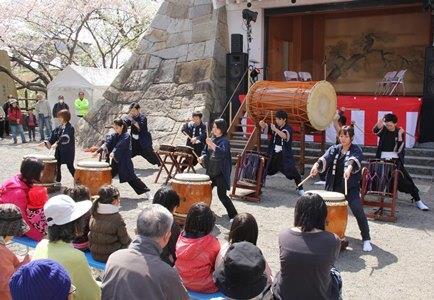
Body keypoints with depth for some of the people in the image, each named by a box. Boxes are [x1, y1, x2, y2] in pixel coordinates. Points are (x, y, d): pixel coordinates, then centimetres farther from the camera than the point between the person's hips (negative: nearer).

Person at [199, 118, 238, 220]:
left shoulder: (224, 141, -14)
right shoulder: (212, 139, 8)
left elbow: (222, 153, -33)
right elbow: (206, 152, 18)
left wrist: (212, 144, -40)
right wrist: (202, 157, -2)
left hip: (221, 173, -8)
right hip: (211, 171, 8)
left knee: (221, 195, -11)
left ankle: (233, 215, -1)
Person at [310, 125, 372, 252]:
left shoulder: (356, 150, -5)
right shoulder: (334, 149, 7)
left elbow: (354, 160, -29)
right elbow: (325, 158, -12)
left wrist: (349, 168, -52)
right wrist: (317, 165, -35)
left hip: (351, 188, -4)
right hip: (335, 187, 5)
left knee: (358, 212, -15)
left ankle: (366, 239, -1)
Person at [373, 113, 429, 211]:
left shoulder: (400, 132, -4)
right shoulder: (383, 130, -3)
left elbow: (400, 149, -11)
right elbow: (375, 131, -28)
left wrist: (399, 136, -22)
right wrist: (378, 125, -50)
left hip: (395, 160, 0)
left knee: (406, 180, -4)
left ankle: (418, 201, 4)